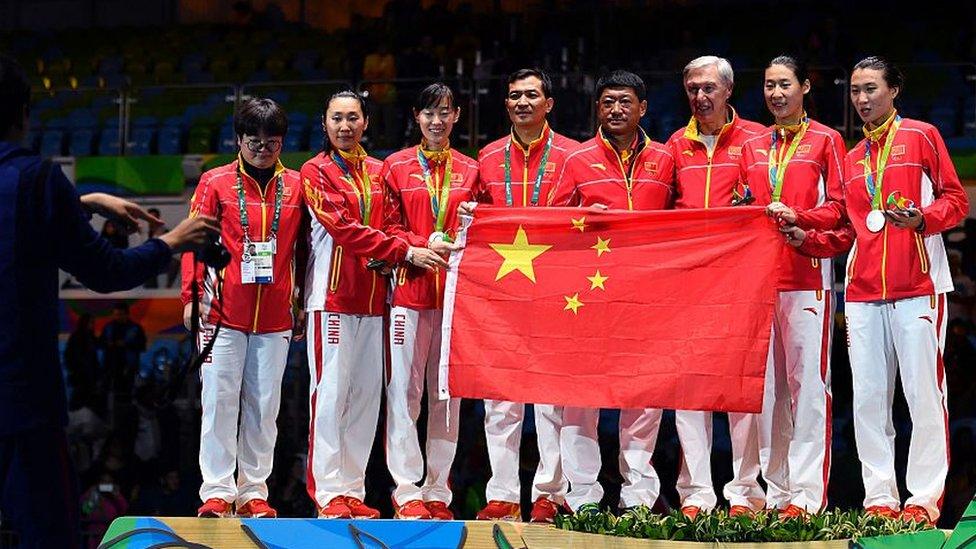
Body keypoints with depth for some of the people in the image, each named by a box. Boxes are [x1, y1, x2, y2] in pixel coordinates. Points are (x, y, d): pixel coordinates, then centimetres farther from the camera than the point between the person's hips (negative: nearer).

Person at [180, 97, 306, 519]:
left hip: (275, 316, 2)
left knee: (264, 404, 4)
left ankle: (254, 492, 10)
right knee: (220, 398, -3)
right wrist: (192, 295, -6)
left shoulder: (296, 186, 10)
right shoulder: (215, 183, 4)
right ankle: (217, 492, 0)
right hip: (223, 310, -2)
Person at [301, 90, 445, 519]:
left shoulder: (379, 172, 16)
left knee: (367, 392, 4)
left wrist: (387, 256, -6)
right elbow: (343, 228, -11)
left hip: (373, 296, 5)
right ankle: (328, 492, -7)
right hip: (333, 293, -5)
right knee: (332, 390, -8)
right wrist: (406, 252, -16)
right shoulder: (316, 172, 0)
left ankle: (353, 489, 8)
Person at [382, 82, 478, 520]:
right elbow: (389, 226, 3)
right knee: (404, 391, -6)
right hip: (409, 288, -2)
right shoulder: (396, 167, 8)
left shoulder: (469, 171, 13)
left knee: (449, 393, 3)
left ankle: (438, 492, 8)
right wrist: (420, 248, -13)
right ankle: (407, 492, -3)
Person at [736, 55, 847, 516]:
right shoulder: (752, 147, 20)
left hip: (807, 274, -4)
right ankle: (772, 490, 6)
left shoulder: (826, 141, 7)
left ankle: (807, 492, -10)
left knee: (807, 378, -8)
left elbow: (837, 207, 0)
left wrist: (796, 217, -15)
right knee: (765, 383, 2)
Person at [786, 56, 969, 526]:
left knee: (923, 392, -7)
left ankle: (924, 499, -6)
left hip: (917, 288, -5)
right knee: (868, 398, 0)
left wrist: (920, 219, -18)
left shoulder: (920, 136, 5)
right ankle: (879, 498, 2)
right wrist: (807, 239, 7)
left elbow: (955, 199, 0)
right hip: (863, 291, 5)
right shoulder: (852, 159, 21)